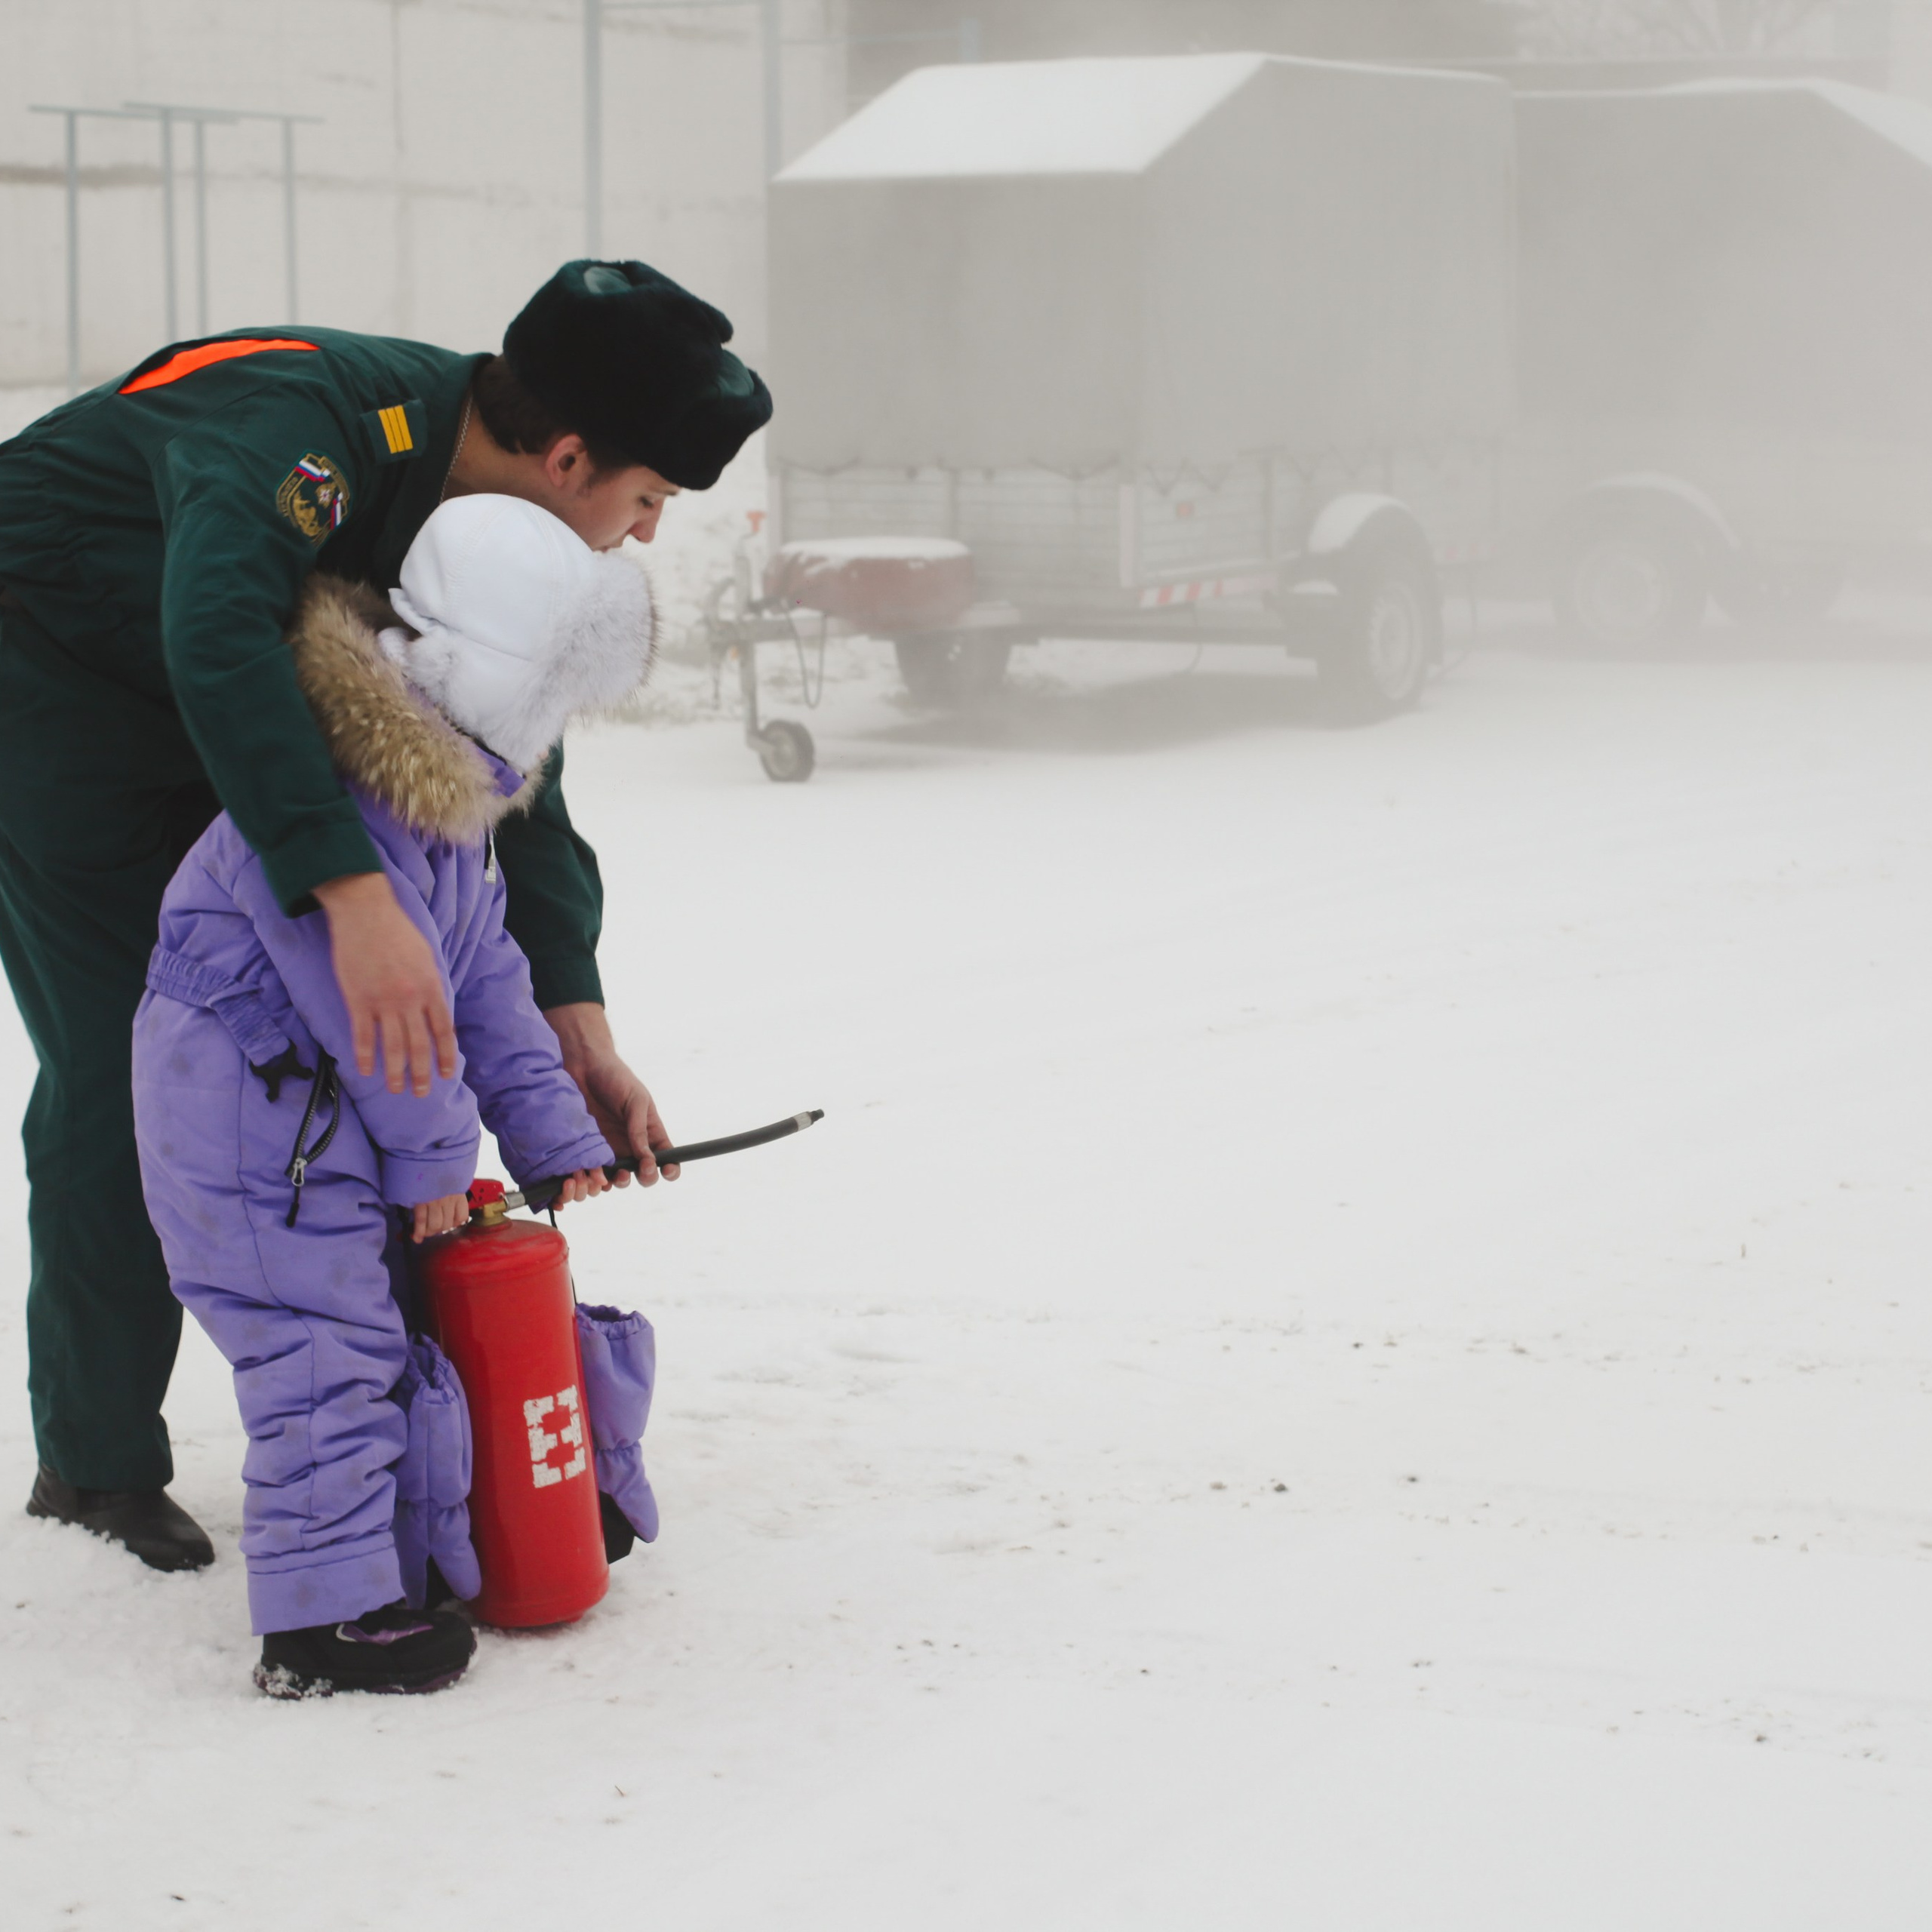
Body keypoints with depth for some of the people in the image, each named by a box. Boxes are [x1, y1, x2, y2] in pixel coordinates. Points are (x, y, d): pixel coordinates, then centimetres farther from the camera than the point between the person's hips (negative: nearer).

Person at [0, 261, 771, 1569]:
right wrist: (354, 892, -61)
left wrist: (575, 1021, -14)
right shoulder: (309, 418, -35)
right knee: (120, 1065, -11)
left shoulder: (494, 523, -8)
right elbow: (217, 634, -52)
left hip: (205, 724, 8)